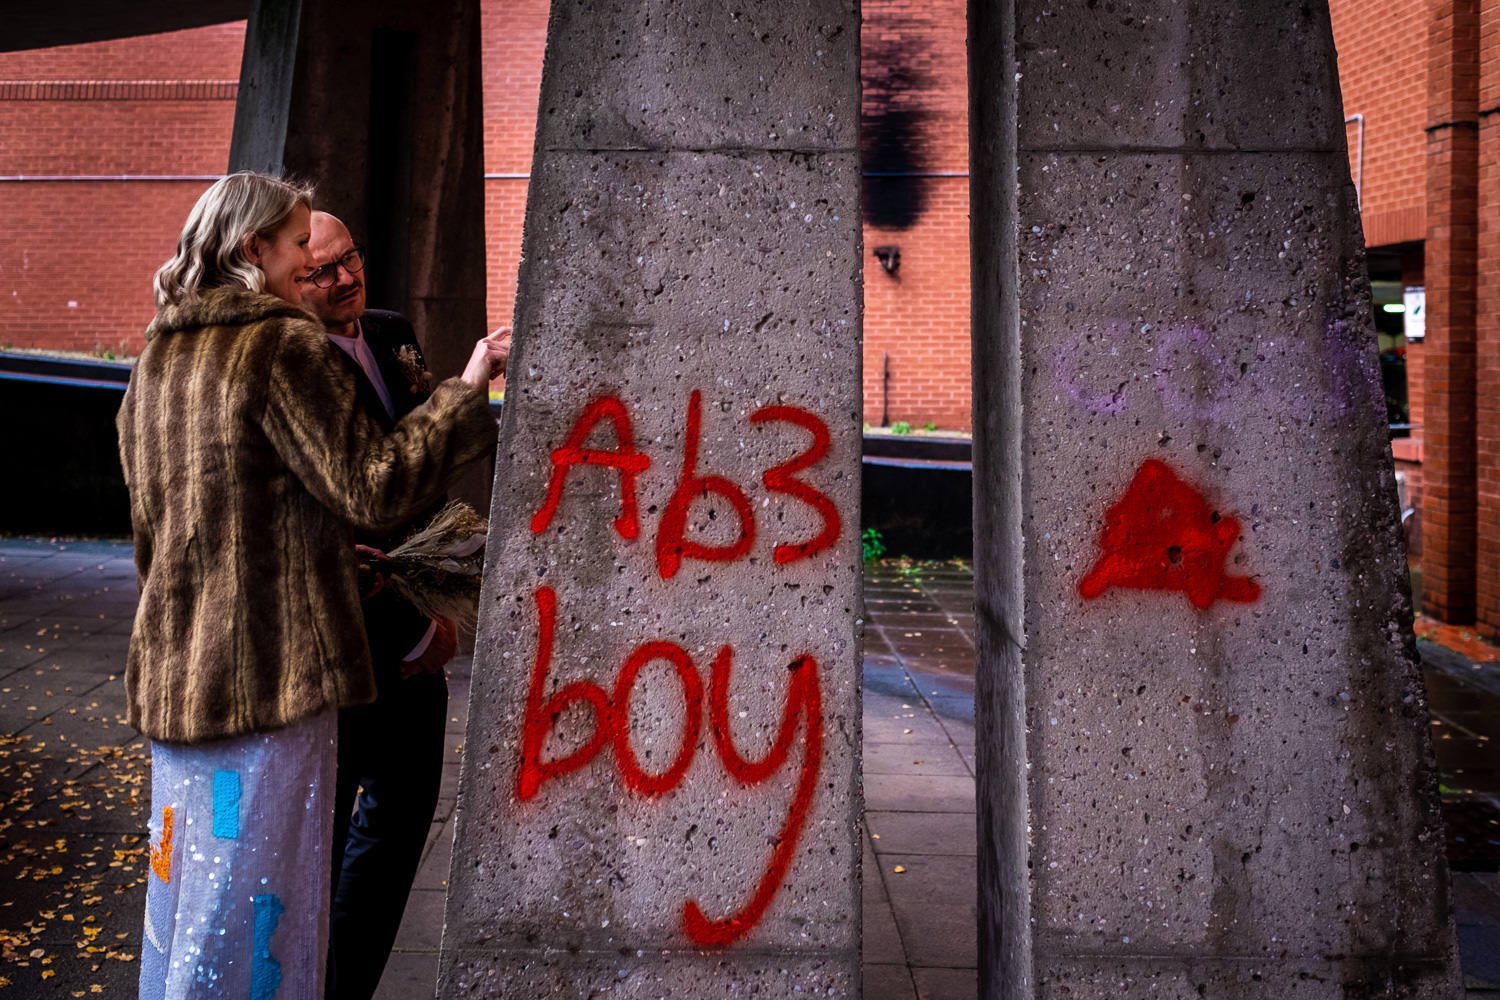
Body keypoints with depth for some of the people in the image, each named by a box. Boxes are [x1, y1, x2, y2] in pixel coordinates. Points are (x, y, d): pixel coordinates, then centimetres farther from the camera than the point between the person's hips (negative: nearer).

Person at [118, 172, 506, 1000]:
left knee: (183, 883, 19)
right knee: (253, 892, 1)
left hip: (174, 666, 8)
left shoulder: (157, 359, 13)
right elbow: (371, 488, -16)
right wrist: (467, 391, -9)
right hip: (270, 669, -8)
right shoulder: (286, 348, -12)